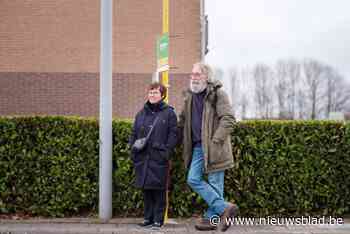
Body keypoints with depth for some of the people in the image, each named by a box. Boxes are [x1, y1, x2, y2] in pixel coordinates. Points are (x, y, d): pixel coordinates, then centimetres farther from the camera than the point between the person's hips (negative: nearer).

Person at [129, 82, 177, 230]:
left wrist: (166, 152, -12)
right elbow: (134, 133, 18)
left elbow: (173, 134, -4)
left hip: (159, 159, -4)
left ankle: (158, 219, 8)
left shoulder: (169, 113, 0)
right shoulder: (141, 113, 14)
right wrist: (133, 149, 6)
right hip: (142, 158, 5)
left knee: (158, 190, 0)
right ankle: (148, 217, 20)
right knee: (146, 190, 10)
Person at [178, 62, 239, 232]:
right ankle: (224, 208, 5)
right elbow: (183, 120, 24)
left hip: (213, 147, -7)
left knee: (214, 183, -1)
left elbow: (228, 119, -14)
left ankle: (211, 218, 10)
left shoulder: (217, 94, -8)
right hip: (198, 146, 7)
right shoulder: (190, 96, 13)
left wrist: (216, 140, -19)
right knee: (193, 180, 1)